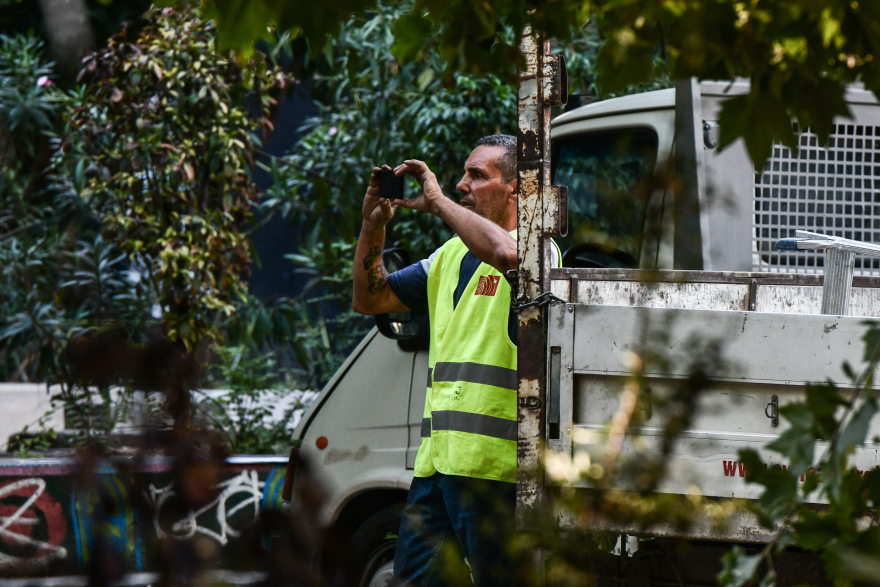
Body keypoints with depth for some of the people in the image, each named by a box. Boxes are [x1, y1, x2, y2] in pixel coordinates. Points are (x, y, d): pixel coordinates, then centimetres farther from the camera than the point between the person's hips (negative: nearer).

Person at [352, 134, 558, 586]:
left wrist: (438, 202, -15)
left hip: (494, 462, -8)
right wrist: (373, 224, 10)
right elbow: (369, 299, 26)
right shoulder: (452, 254, 22)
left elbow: (505, 252, -28)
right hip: (438, 460, 8)